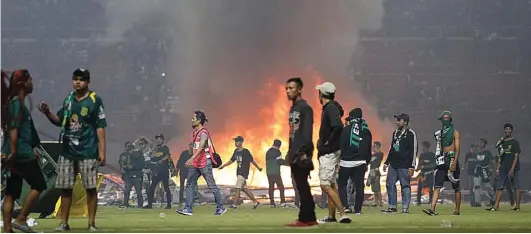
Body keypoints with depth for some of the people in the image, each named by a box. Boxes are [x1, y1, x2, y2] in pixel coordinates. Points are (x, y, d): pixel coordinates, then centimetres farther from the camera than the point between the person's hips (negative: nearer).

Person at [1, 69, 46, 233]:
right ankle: (21, 219, -3)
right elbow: (13, 129, -18)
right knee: (38, 185, 0)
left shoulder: (13, 102, 18)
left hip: (15, 154, 9)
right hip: (21, 153, -9)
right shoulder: (17, 103, -10)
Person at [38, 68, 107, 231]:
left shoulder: (95, 101, -6)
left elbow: (100, 127, -8)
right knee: (65, 188, 6)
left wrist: (102, 151, -13)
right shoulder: (68, 99, 10)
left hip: (87, 152, -5)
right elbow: (59, 121, 18)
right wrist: (48, 113, -1)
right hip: (67, 152, 5)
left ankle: (92, 223, 4)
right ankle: (64, 223, 13)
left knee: (91, 188, -2)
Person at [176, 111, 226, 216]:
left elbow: (201, 147, -28)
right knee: (189, 185, 1)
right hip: (195, 164, 9)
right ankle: (188, 209, -2)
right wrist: (192, 160, 21)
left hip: (205, 163, -9)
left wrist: (192, 159, -40)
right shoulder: (195, 133, 15)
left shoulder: (203, 133, -14)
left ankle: (221, 207, 7)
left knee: (212, 186, -2)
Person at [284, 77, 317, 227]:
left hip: (301, 154, -9)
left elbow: (307, 132, -17)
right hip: (295, 154, 9)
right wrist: (290, 152, 16)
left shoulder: (305, 108, -8)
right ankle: (310, 218, 10)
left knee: (302, 186, -10)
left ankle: (305, 218, -10)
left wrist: (304, 152, -23)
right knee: (301, 187, 8)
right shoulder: (293, 109, 19)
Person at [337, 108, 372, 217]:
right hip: (360, 163, 3)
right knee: (359, 186, 5)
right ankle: (358, 209, 5)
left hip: (346, 162, -3)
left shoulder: (346, 130, -5)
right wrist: (367, 163, 21)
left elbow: (340, 146, -7)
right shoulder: (366, 132, 8)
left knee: (342, 184, 7)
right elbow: (369, 150, 12)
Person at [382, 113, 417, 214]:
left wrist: (412, 166, -15)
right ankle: (392, 207, 13)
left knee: (405, 186, -3)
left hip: (404, 166, -8)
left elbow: (414, 150, -11)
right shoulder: (395, 133, 16)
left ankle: (405, 208, 1)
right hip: (393, 164, 8)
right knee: (390, 185, 7)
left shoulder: (410, 134, -7)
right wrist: (387, 162, 22)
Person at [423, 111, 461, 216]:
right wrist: (437, 161, 14)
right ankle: (432, 209, -16)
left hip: (452, 160, -5)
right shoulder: (439, 133, 15)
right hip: (442, 161, 5)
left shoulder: (455, 132, -2)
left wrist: (454, 163, -20)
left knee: (456, 187, 4)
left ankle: (457, 209, 12)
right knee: (437, 186, -8)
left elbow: (457, 149, -9)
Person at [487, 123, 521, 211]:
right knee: (499, 186, 1)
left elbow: (516, 156, -9)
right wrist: (498, 168, 11)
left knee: (516, 186, -4)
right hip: (503, 168, 6)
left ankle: (517, 206, -3)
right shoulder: (502, 143, 15)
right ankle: (496, 206, 0)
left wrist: (512, 169, -17)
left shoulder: (515, 142, -3)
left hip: (513, 168, -6)